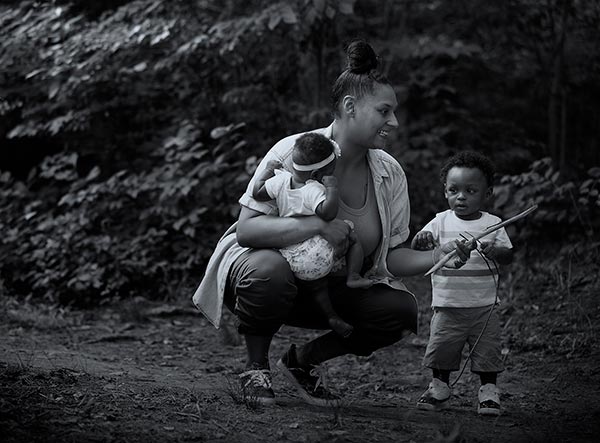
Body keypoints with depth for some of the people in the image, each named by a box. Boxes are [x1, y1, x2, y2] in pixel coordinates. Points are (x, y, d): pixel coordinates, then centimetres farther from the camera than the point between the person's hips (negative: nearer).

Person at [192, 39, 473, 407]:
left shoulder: (390, 174, -5)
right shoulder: (293, 153, -20)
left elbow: (391, 256, -3)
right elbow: (246, 229, -25)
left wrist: (436, 257, -23)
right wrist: (314, 226, -39)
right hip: (261, 265, -5)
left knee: (401, 309, -18)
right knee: (270, 270, -40)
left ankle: (304, 360, 5)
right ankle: (256, 367, -11)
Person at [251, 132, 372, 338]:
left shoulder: (281, 180, -4)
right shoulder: (315, 191, -24)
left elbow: (257, 193, 9)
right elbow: (327, 213, -39)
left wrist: (268, 170, 20)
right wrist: (332, 189, -32)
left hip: (290, 258, 7)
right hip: (316, 257, -7)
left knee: (317, 283, 29)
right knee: (353, 238, 12)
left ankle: (332, 316, 26)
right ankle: (353, 276, 5)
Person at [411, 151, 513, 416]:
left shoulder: (492, 224, 0)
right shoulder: (441, 222, 0)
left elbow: (508, 256, -3)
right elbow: (415, 252, -7)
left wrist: (495, 251, -25)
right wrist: (420, 241, -30)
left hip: (483, 306, -1)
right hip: (447, 305, 1)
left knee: (487, 352, 3)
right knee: (441, 349, 5)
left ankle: (489, 393, 17)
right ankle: (439, 389, 22)